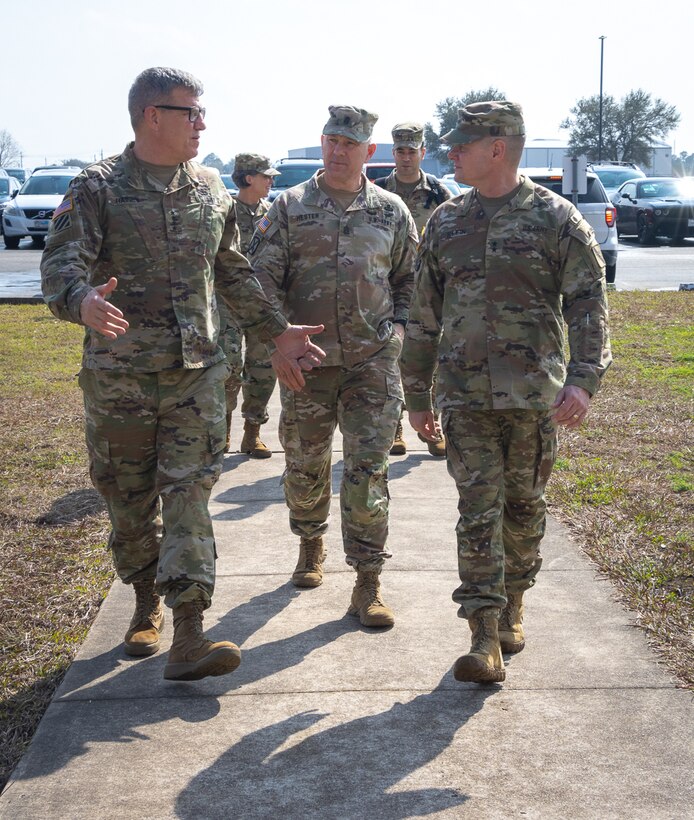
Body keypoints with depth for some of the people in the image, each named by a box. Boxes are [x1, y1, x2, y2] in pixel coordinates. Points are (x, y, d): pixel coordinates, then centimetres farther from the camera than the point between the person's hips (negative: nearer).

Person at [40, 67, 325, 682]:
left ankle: (190, 637, -9)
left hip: (197, 370, 2)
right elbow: (61, 262, -13)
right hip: (119, 373, -2)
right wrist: (82, 302, -36)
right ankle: (148, 605, 32)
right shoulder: (99, 187, -3)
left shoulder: (211, 189, 10)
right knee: (130, 500, 9)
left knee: (189, 492, -7)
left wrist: (277, 332, 16)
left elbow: (234, 274, 19)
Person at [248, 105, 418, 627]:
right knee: (305, 465, 12)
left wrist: (398, 324, 3)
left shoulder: (391, 211, 7)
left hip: (373, 362, 0)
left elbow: (410, 277, 17)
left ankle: (368, 582, 0)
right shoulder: (290, 207, 4)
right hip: (307, 361, 1)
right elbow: (263, 277, 0)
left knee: (368, 470, -6)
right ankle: (311, 544, 39)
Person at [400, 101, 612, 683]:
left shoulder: (556, 218, -1)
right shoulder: (446, 223, 10)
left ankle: (512, 606, 32)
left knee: (524, 507, 10)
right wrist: (418, 395, 16)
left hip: (535, 395, -2)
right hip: (465, 395, 2)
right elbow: (424, 317, 15)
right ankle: (485, 638, -2)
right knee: (478, 510, -4)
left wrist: (584, 379, -19)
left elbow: (589, 305, -5)